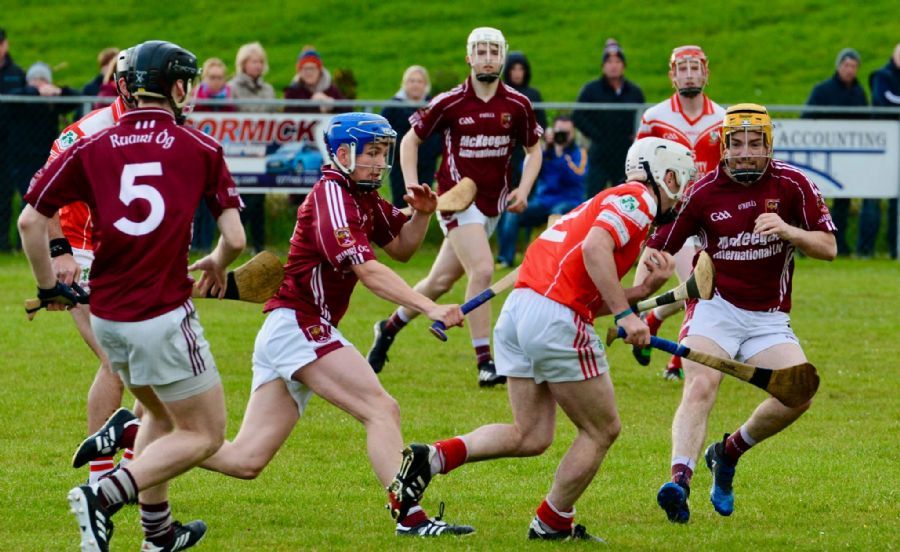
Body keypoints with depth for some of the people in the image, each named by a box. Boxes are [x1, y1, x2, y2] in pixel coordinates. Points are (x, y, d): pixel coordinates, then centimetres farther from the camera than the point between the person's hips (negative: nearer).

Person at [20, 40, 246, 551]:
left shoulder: (91, 149, 3)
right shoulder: (200, 148, -3)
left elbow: (30, 221, -2)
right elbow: (235, 239, -4)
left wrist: (49, 287, 12)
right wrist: (217, 266, 19)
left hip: (107, 317, 5)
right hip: (164, 317, -5)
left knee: (161, 416, 28)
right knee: (205, 433, 5)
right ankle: (105, 494, -13)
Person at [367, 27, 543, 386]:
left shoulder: (517, 105, 0)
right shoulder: (450, 103, -8)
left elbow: (533, 149, 13)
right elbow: (410, 139, 3)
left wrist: (524, 190, -2)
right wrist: (412, 188, -6)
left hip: (492, 204, 4)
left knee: (441, 281, 12)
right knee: (482, 270, -21)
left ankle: (389, 329, 35)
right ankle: (485, 363, -17)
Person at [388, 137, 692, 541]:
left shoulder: (609, 201, 28)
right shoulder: (639, 198, -1)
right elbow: (595, 248, -20)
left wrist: (643, 290, 13)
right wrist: (625, 314, -21)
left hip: (517, 310, 9)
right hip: (556, 318, -9)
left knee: (530, 437, 10)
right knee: (602, 430, 7)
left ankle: (433, 457, -3)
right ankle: (553, 524, 14)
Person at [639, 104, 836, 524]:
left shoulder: (792, 185, -3)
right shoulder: (703, 192, -7)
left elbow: (828, 248, -2)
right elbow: (656, 251, -1)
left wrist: (787, 230, -22)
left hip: (769, 317, 3)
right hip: (715, 307, -2)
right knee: (701, 385, -27)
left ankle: (729, 452, 9)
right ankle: (680, 480, -41)